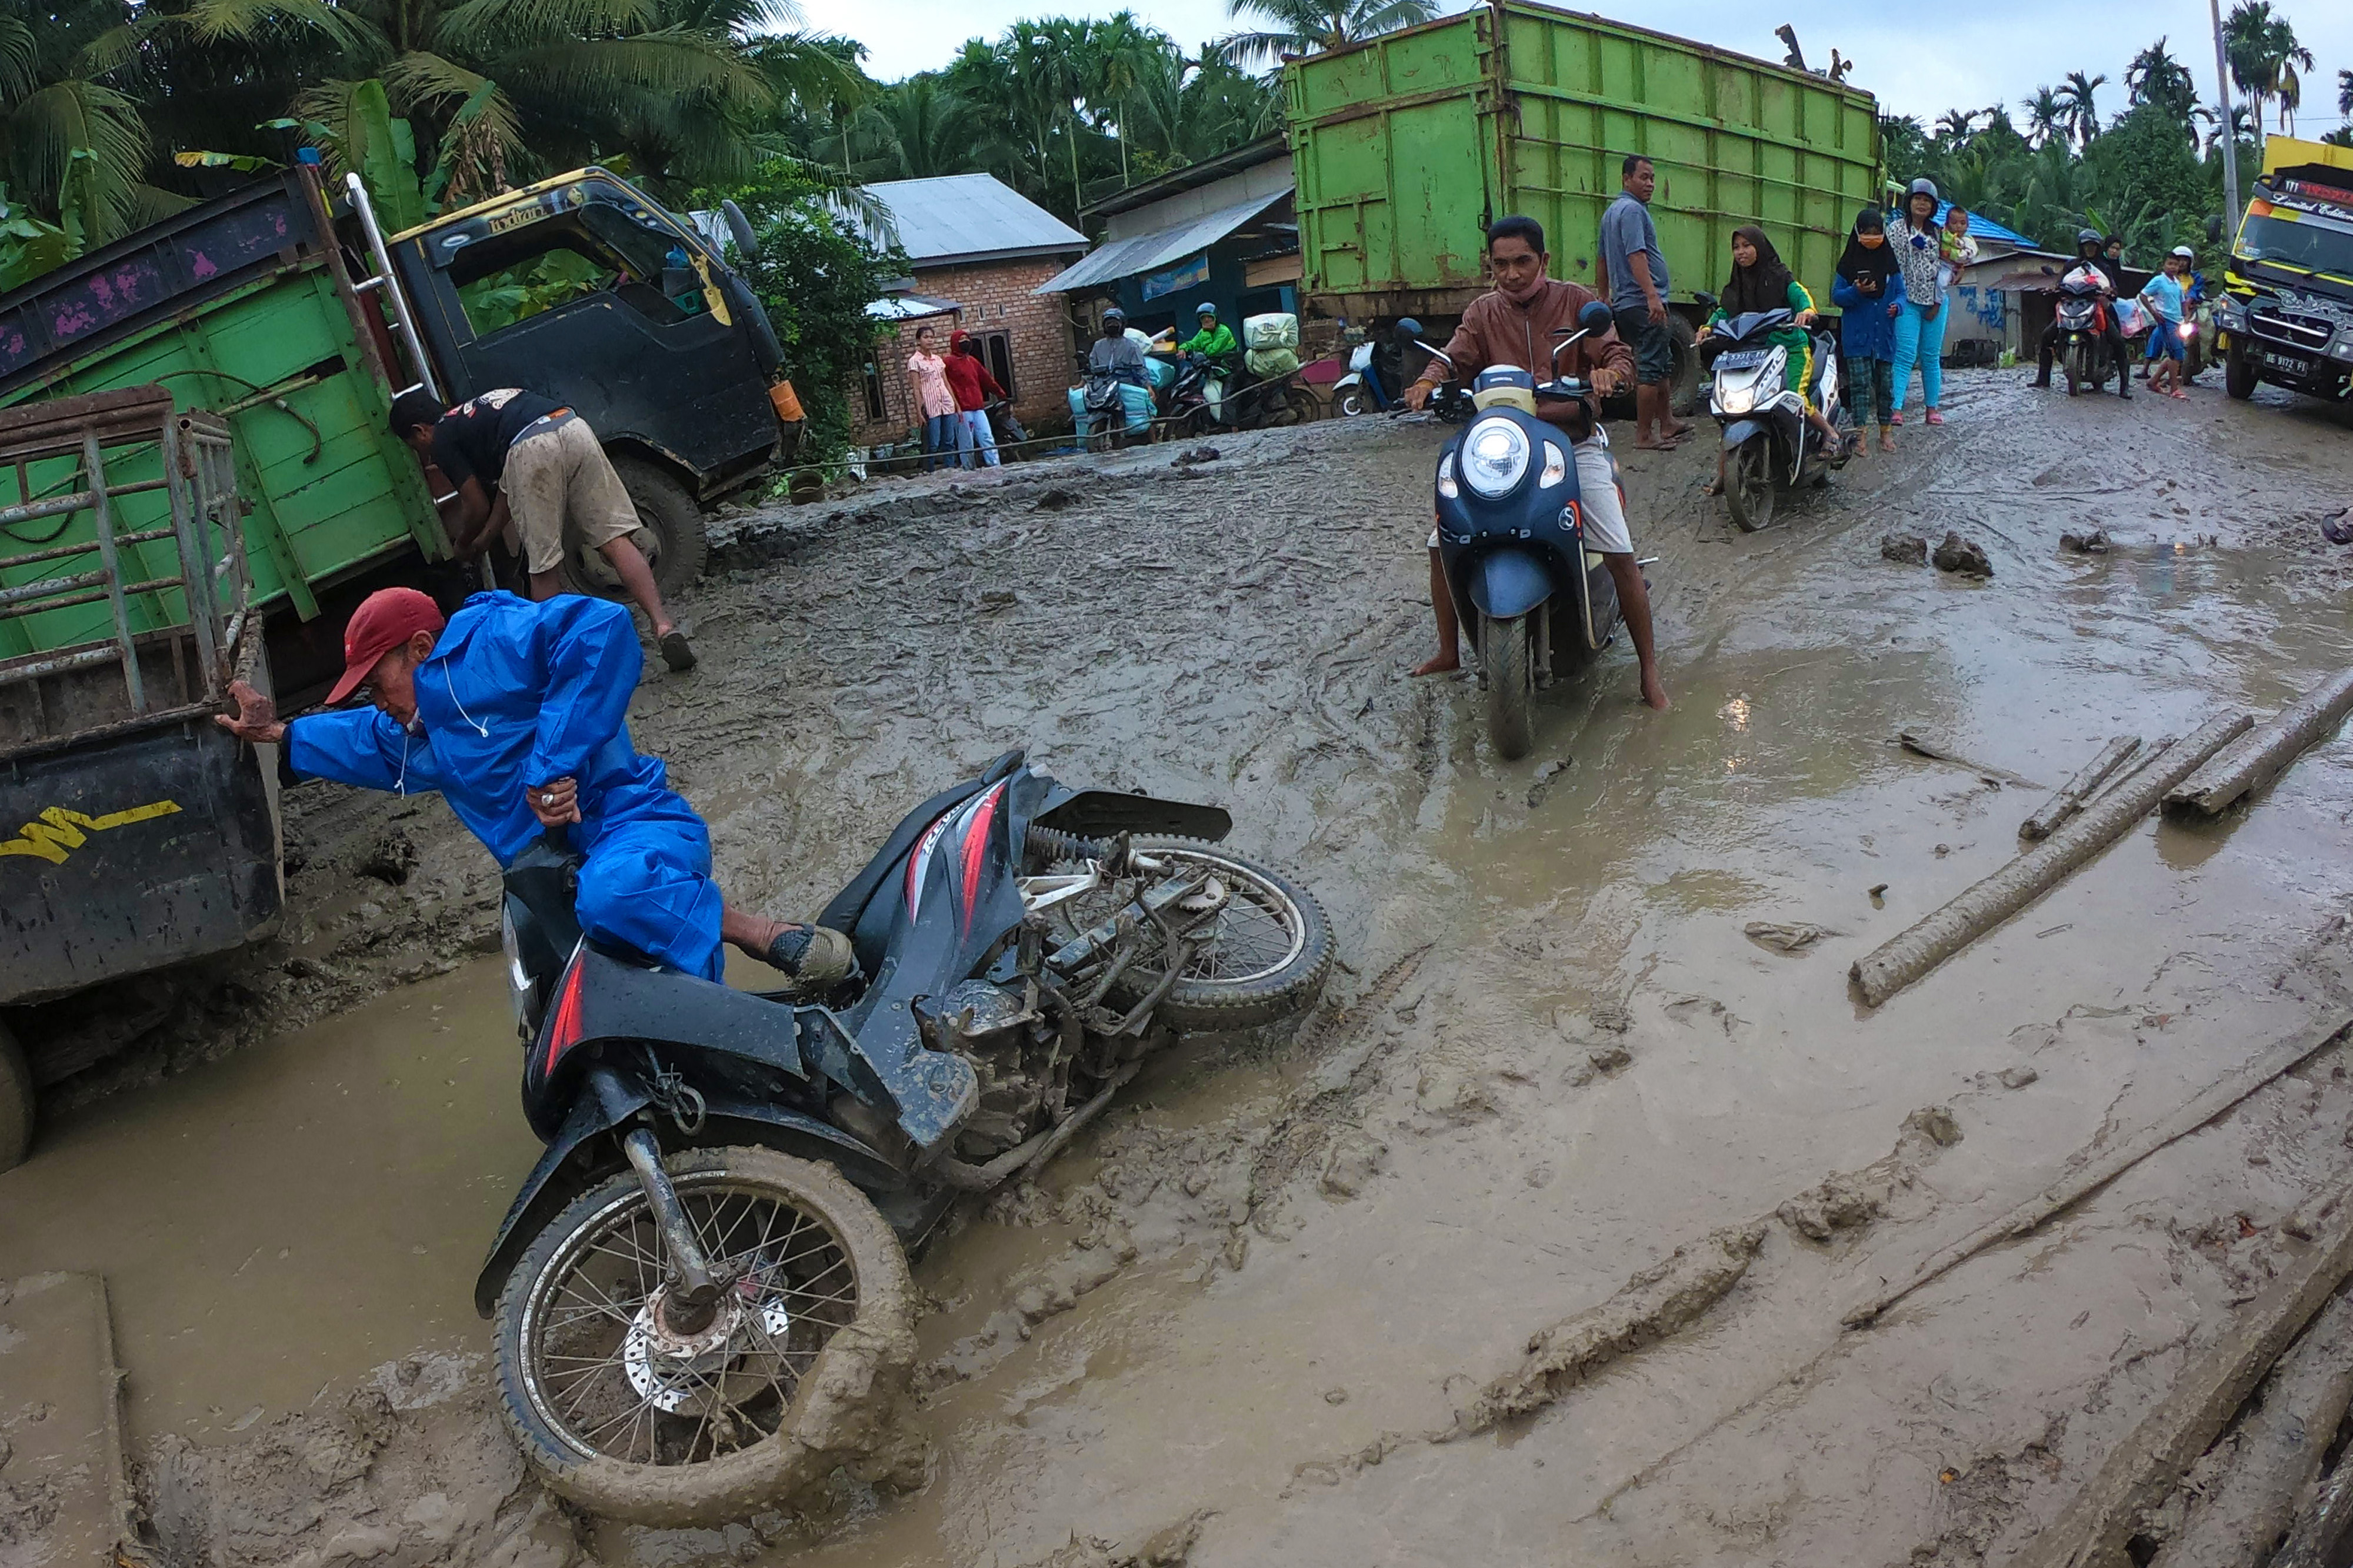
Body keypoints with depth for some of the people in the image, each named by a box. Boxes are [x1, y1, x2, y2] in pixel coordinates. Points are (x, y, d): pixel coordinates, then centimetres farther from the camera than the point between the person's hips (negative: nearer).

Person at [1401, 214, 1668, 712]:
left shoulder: (1576, 301, 2)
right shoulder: (1484, 312, 9)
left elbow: (1619, 354, -5)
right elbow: (1454, 357, -1)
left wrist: (1608, 372, -29)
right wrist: (1428, 380, -24)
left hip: (1575, 443, -3)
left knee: (1620, 555, -16)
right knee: (1442, 543, -7)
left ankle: (1649, 666, -3)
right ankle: (1449, 652, 13)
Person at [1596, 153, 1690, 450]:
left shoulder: (1610, 212, 19)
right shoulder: (1633, 210, -12)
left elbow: (1603, 261, 26)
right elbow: (1636, 255, -23)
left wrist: (1605, 299, 32)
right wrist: (1652, 296, -29)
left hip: (1623, 303, 10)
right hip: (1643, 303, -10)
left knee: (1663, 366, 18)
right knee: (1651, 369, -8)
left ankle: (1667, 423, 25)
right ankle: (1644, 436, -6)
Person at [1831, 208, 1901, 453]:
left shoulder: (1890, 261, 7)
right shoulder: (1849, 262, 1)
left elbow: (1901, 292, 11)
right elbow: (1835, 296, 1)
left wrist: (1897, 305, -11)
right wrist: (1856, 292, -17)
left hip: (1884, 333, 3)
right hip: (1857, 334, -2)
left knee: (1885, 383, 8)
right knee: (1861, 383, -8)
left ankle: (1886, 431, 20)